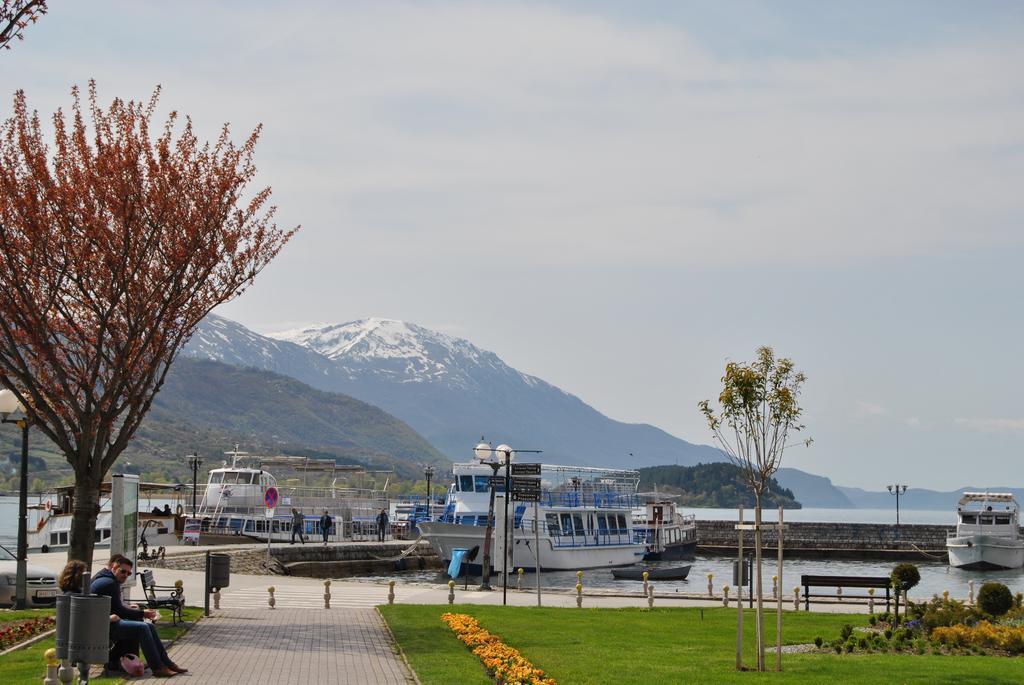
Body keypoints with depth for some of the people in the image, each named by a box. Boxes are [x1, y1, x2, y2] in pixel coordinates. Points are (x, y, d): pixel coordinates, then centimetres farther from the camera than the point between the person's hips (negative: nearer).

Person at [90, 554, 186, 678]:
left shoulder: (110, 581, 17)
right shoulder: (109, 583, -18)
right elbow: (119, 611, -17)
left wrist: (127, 608, 10)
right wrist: (142, 613, -11)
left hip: (108, 621, 11)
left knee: (149, 626, 4)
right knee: (142, 628, -22)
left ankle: (166, 663, 4)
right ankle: (157, 668, -20)